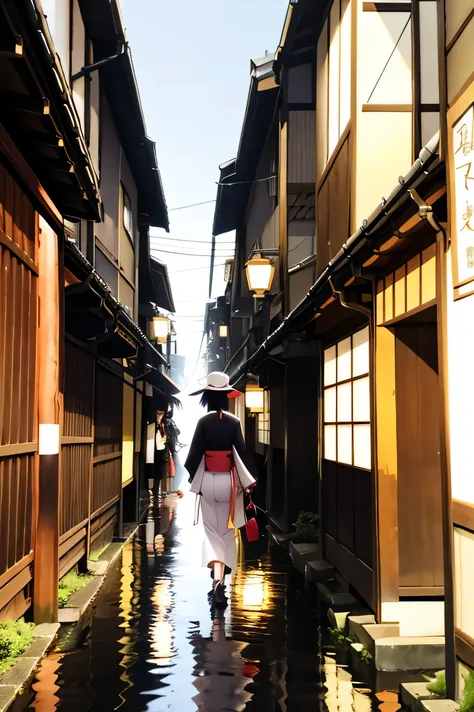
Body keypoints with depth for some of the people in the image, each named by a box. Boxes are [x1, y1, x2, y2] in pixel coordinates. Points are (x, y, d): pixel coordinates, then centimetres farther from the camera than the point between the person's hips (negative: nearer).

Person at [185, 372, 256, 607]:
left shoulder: (203, 422, -8)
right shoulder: (234, 422, -7)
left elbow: (195, 452, -7)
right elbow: (241, 452, -8)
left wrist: (192, 476, 10)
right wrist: (248, 481, 0)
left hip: (208, 481, 0)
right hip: (229, 481, 0)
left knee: (212, 530, 7)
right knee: (227, 529, 17)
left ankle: (218, 578, -7)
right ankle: (223, 568, 28)